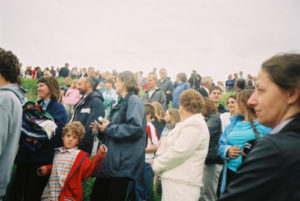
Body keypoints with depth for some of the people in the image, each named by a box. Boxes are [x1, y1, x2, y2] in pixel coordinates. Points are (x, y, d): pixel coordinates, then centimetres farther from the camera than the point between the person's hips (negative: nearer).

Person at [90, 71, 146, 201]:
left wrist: (109, 128, -14)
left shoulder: (134, 101, -10)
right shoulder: (123, 102, 20)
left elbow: (135, 128, -24)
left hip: (123, 163, -9)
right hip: (111, 160, 10)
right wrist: (103, 127, 9)